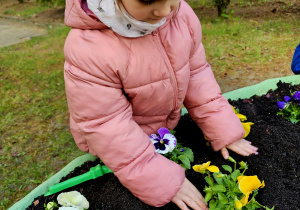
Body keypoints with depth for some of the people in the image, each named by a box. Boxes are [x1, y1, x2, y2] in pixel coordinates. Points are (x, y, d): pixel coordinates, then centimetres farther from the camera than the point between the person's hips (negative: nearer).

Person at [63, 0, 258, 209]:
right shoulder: (88, 50, -38)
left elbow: (196, 74, -10)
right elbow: (107, 128, -33)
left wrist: (224, 129, -14)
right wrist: (164, 181, -32)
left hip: (168, 127, 4)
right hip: (118, 141, -3)